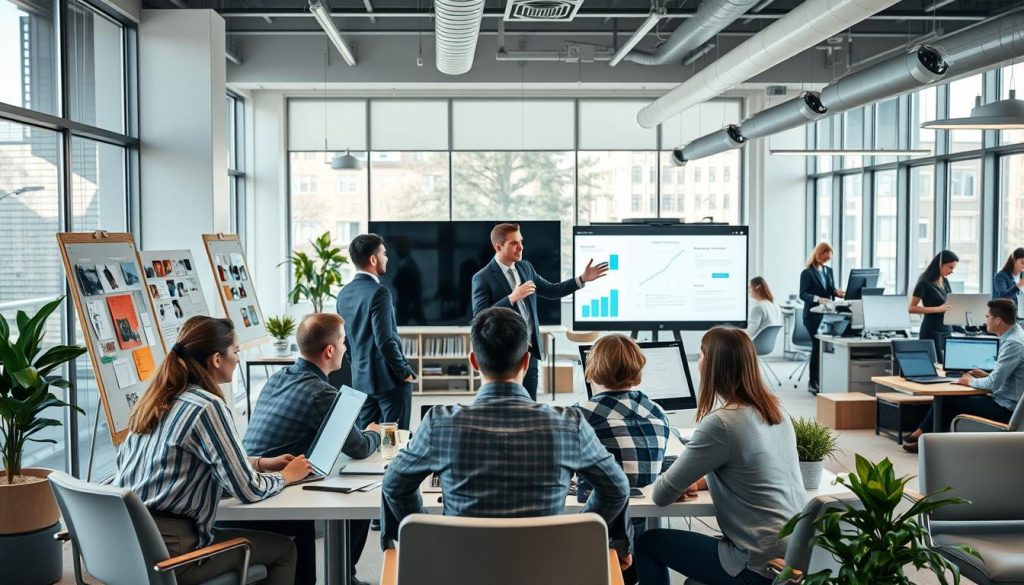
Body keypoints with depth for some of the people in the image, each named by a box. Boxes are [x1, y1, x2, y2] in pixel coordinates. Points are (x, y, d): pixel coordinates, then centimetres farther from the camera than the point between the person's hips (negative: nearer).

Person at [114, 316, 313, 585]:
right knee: (283, 549, 8)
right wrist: (286, 475, 5)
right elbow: (248, 490, -14)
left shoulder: (157, 398, 8)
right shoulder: (208, 407, -17)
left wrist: (261, 463, 20)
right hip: (165, 552, -9)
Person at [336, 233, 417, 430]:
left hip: (360, 379, 8)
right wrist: (405, 372, -10)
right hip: (389, 379, -8)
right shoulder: (379, 292, -17)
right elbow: (385, 340, -21)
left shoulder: (344, 293, 8)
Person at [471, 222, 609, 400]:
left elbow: (550, 290, 16)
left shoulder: (525, 267, 8)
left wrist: (582, 279, 8)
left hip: (529, 350, 6)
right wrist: (512, 297, -27)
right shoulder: (483, 278, -13)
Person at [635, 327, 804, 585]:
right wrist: (701, 482, 11)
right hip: (796, 554, 8)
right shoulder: (774, 409, 5)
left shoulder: (720, 423, -19)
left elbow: (662, 495, -12)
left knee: (647, 543, 8)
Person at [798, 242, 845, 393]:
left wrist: (837, 292, -9)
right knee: (818, 345, -8)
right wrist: (817, 298, -31)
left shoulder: (829, 271, 13)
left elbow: (831, 289, 14)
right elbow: (803, 294, -14)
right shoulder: (807, 273, -6)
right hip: (813, 315, -6)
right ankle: (812, 382, 0)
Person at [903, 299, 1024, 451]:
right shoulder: (1012, 336, 9)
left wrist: (972, 382, -7)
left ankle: (922, 434, 13)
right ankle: (923, 434, 7)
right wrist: (987, 375, 8)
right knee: (953, 396, 7)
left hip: (1005, 408, -9)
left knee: (949, 400, -3)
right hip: (1004, 401, 9)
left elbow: (994, 383, -25)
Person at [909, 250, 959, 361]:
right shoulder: (924, 282, -10)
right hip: (931, 331, -7)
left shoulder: (945, 281, 11)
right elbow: (911, 308, -14)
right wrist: (938, 309, -23)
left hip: (946, 330, 7)